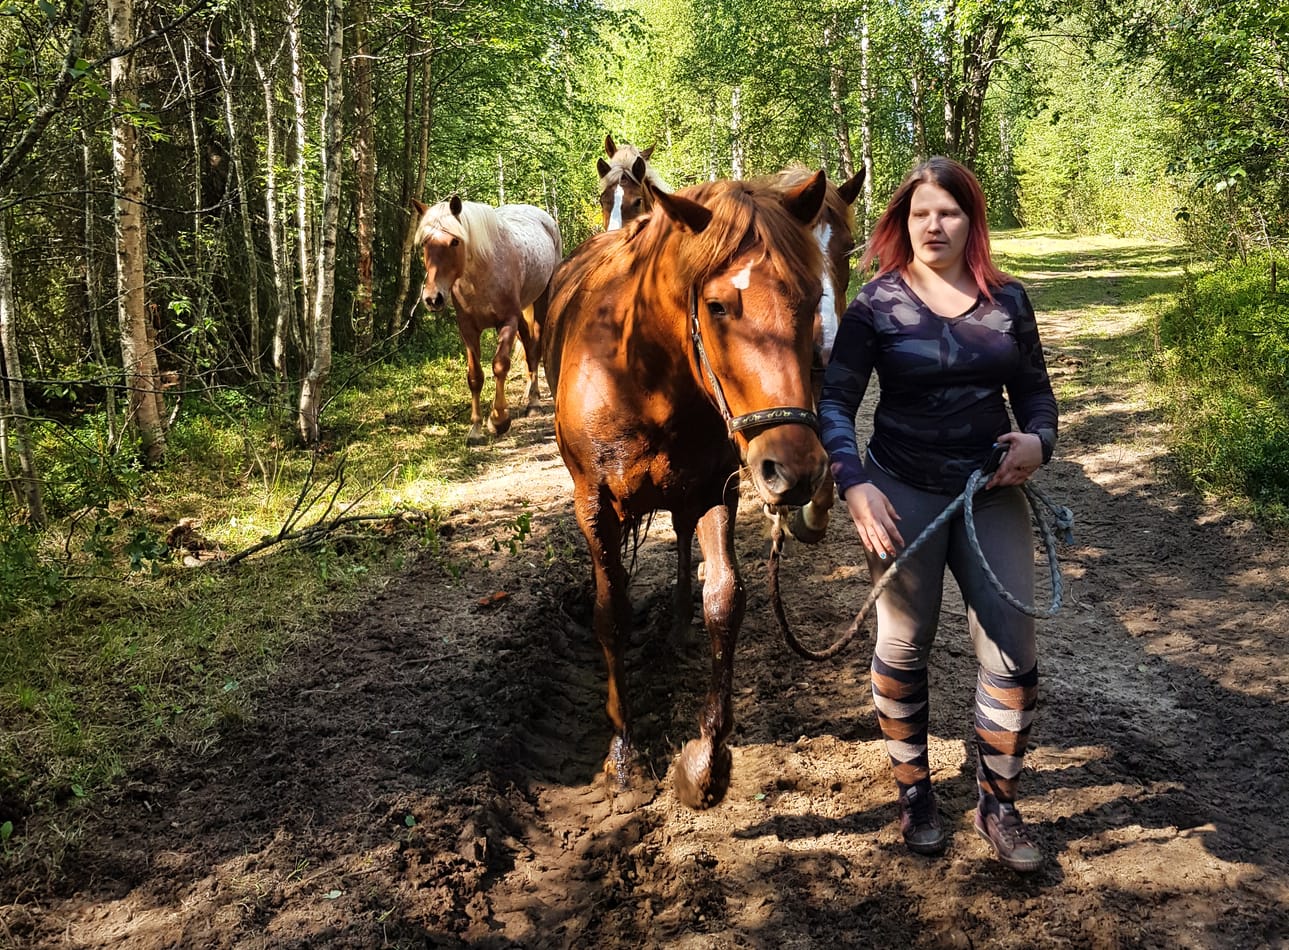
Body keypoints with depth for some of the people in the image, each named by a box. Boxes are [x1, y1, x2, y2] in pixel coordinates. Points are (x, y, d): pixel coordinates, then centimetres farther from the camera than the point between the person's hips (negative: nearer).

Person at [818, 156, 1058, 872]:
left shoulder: (1008, 300, 3)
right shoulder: (877, 303, -6)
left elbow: (1034, 387, 11)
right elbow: (835, 401, -11)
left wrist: (1038, 439, -11)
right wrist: (854, 483, -25)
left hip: (992, 491, 3)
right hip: (903, 494, -2)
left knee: (1014, 653, 1)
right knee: (903, 648, 10)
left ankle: (998, 803, 21)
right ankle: (914, 789, 31)